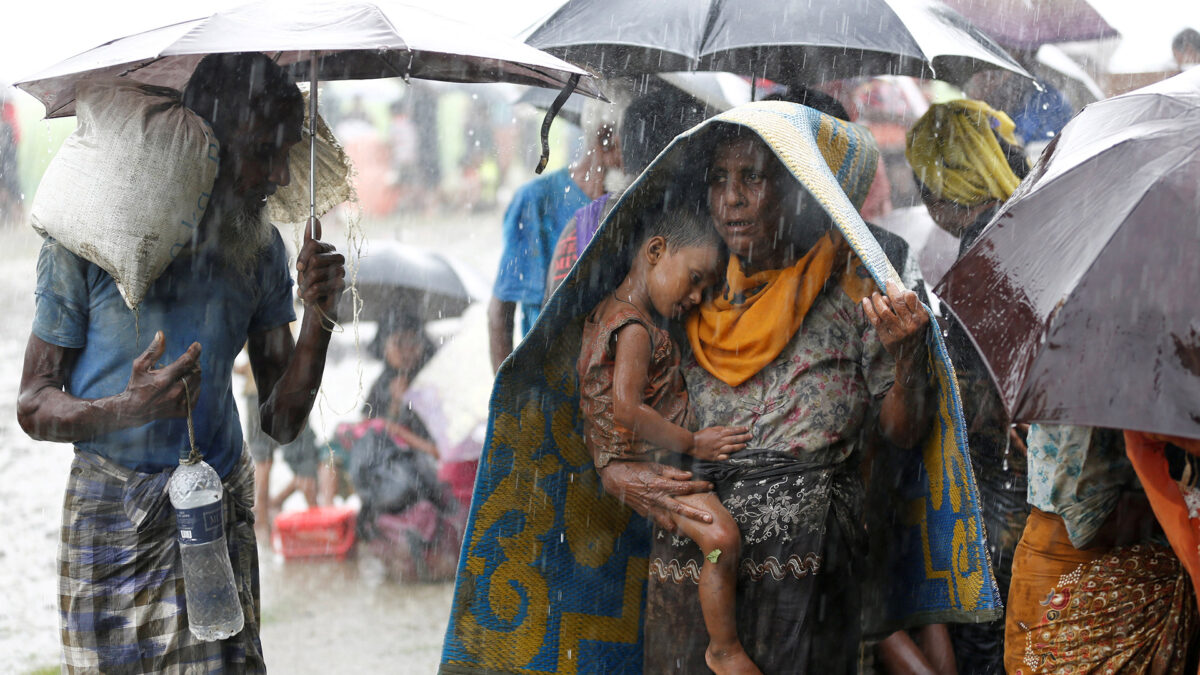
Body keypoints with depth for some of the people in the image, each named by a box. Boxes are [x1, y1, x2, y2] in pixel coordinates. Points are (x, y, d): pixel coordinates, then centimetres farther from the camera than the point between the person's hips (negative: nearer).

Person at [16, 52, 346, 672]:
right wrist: (129, 408, -25)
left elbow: (281, 422, 5)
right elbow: (34, 408, -6)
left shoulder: (259, 247, 5)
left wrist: (319, 318, -10)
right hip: (110, 522, -2)